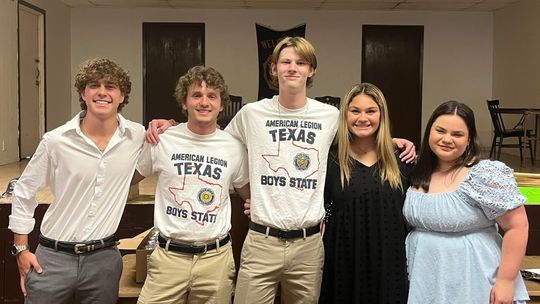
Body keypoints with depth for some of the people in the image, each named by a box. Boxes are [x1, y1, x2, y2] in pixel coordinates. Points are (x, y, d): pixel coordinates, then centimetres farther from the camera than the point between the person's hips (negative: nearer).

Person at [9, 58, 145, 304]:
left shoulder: (138, 137, -5)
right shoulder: (55, 141, -8)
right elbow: (23, 192, 4)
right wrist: (21, 249, 3)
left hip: (104, 258, 1)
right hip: (53, 257, -1)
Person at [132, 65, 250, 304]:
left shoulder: (234, 147, 2)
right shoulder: (162, 139, -2)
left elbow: (249, 193, 16)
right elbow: (128, 180, 12)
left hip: (216, 257, 1)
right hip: (169, 256, -1)